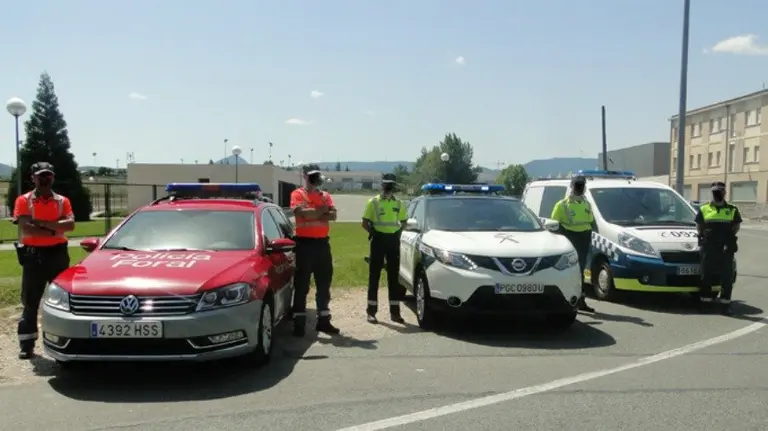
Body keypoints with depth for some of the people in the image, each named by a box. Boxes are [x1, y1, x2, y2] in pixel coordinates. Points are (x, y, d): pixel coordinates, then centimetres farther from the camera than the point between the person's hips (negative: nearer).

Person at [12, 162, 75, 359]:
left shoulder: (62, 201, 7)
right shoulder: (24, 200, 1)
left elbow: (70, 224, -10)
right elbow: (25, 228, -13)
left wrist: (41, 222, -16)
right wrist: (54, 230, -11)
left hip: (58, 253, 2)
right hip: (33, 255, -2)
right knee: (30, 302, 3)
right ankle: (27, 345, 8)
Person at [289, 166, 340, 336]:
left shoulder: (325, 195, 13)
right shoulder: (297, 194, -2)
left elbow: (333, 215, -1)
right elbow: (302, 213, -19)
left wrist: (312, 213, -14)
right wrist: (322, 210, -6)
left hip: (322, 242, 5)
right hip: (305, 243, -5)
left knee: (324, 284, 10)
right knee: (301, 285, -1)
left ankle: (323, 321, 19)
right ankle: (299, 322, 4)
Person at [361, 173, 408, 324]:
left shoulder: (399, 204, 9)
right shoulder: (373, 202, -1)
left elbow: (403, 221, 20)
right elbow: (365, 223, 1)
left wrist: (398, 233, 7)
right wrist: (374, 233, -7)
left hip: (394, 241, 3)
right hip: (378, 240, -3)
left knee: (394, 276, 6)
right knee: (374, 276, 0)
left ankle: (395, 312, 13)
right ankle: (371, 311, 6)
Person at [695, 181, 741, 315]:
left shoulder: (732, 210, 6)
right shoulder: (704, 209, 6)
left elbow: (737, 225, 14)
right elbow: (699, 225, 14)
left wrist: (729, 238, 5)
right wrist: (704, 237, 5)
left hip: (726, 248, 0)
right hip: (708, 247, 0)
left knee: (727, 276, -1)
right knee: (706, 275, 7)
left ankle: (725, 304, 4)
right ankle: (705, 300, 16)